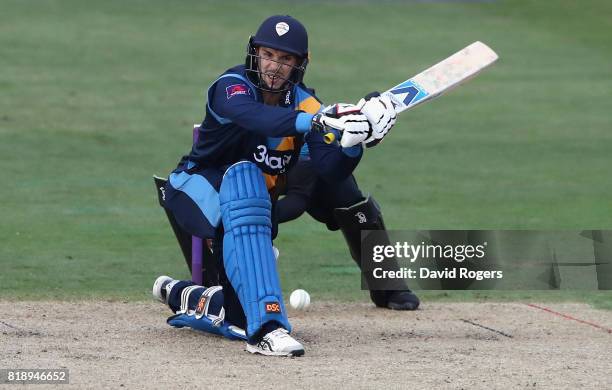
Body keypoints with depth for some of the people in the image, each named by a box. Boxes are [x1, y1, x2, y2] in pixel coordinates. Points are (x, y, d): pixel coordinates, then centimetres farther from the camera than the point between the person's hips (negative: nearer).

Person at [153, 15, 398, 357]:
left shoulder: (304, 103, -5)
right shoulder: (232, 85, -19)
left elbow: (331, 172, -15)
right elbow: (255, 117, -45)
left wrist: (353, 144, -36)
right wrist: (318, 121, -59)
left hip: (255, 208, 5)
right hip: (195, 187, -5)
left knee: (240, 318, -2)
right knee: (244, 175, -40)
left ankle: (184, 296, 35)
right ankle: (266, 325, -50)